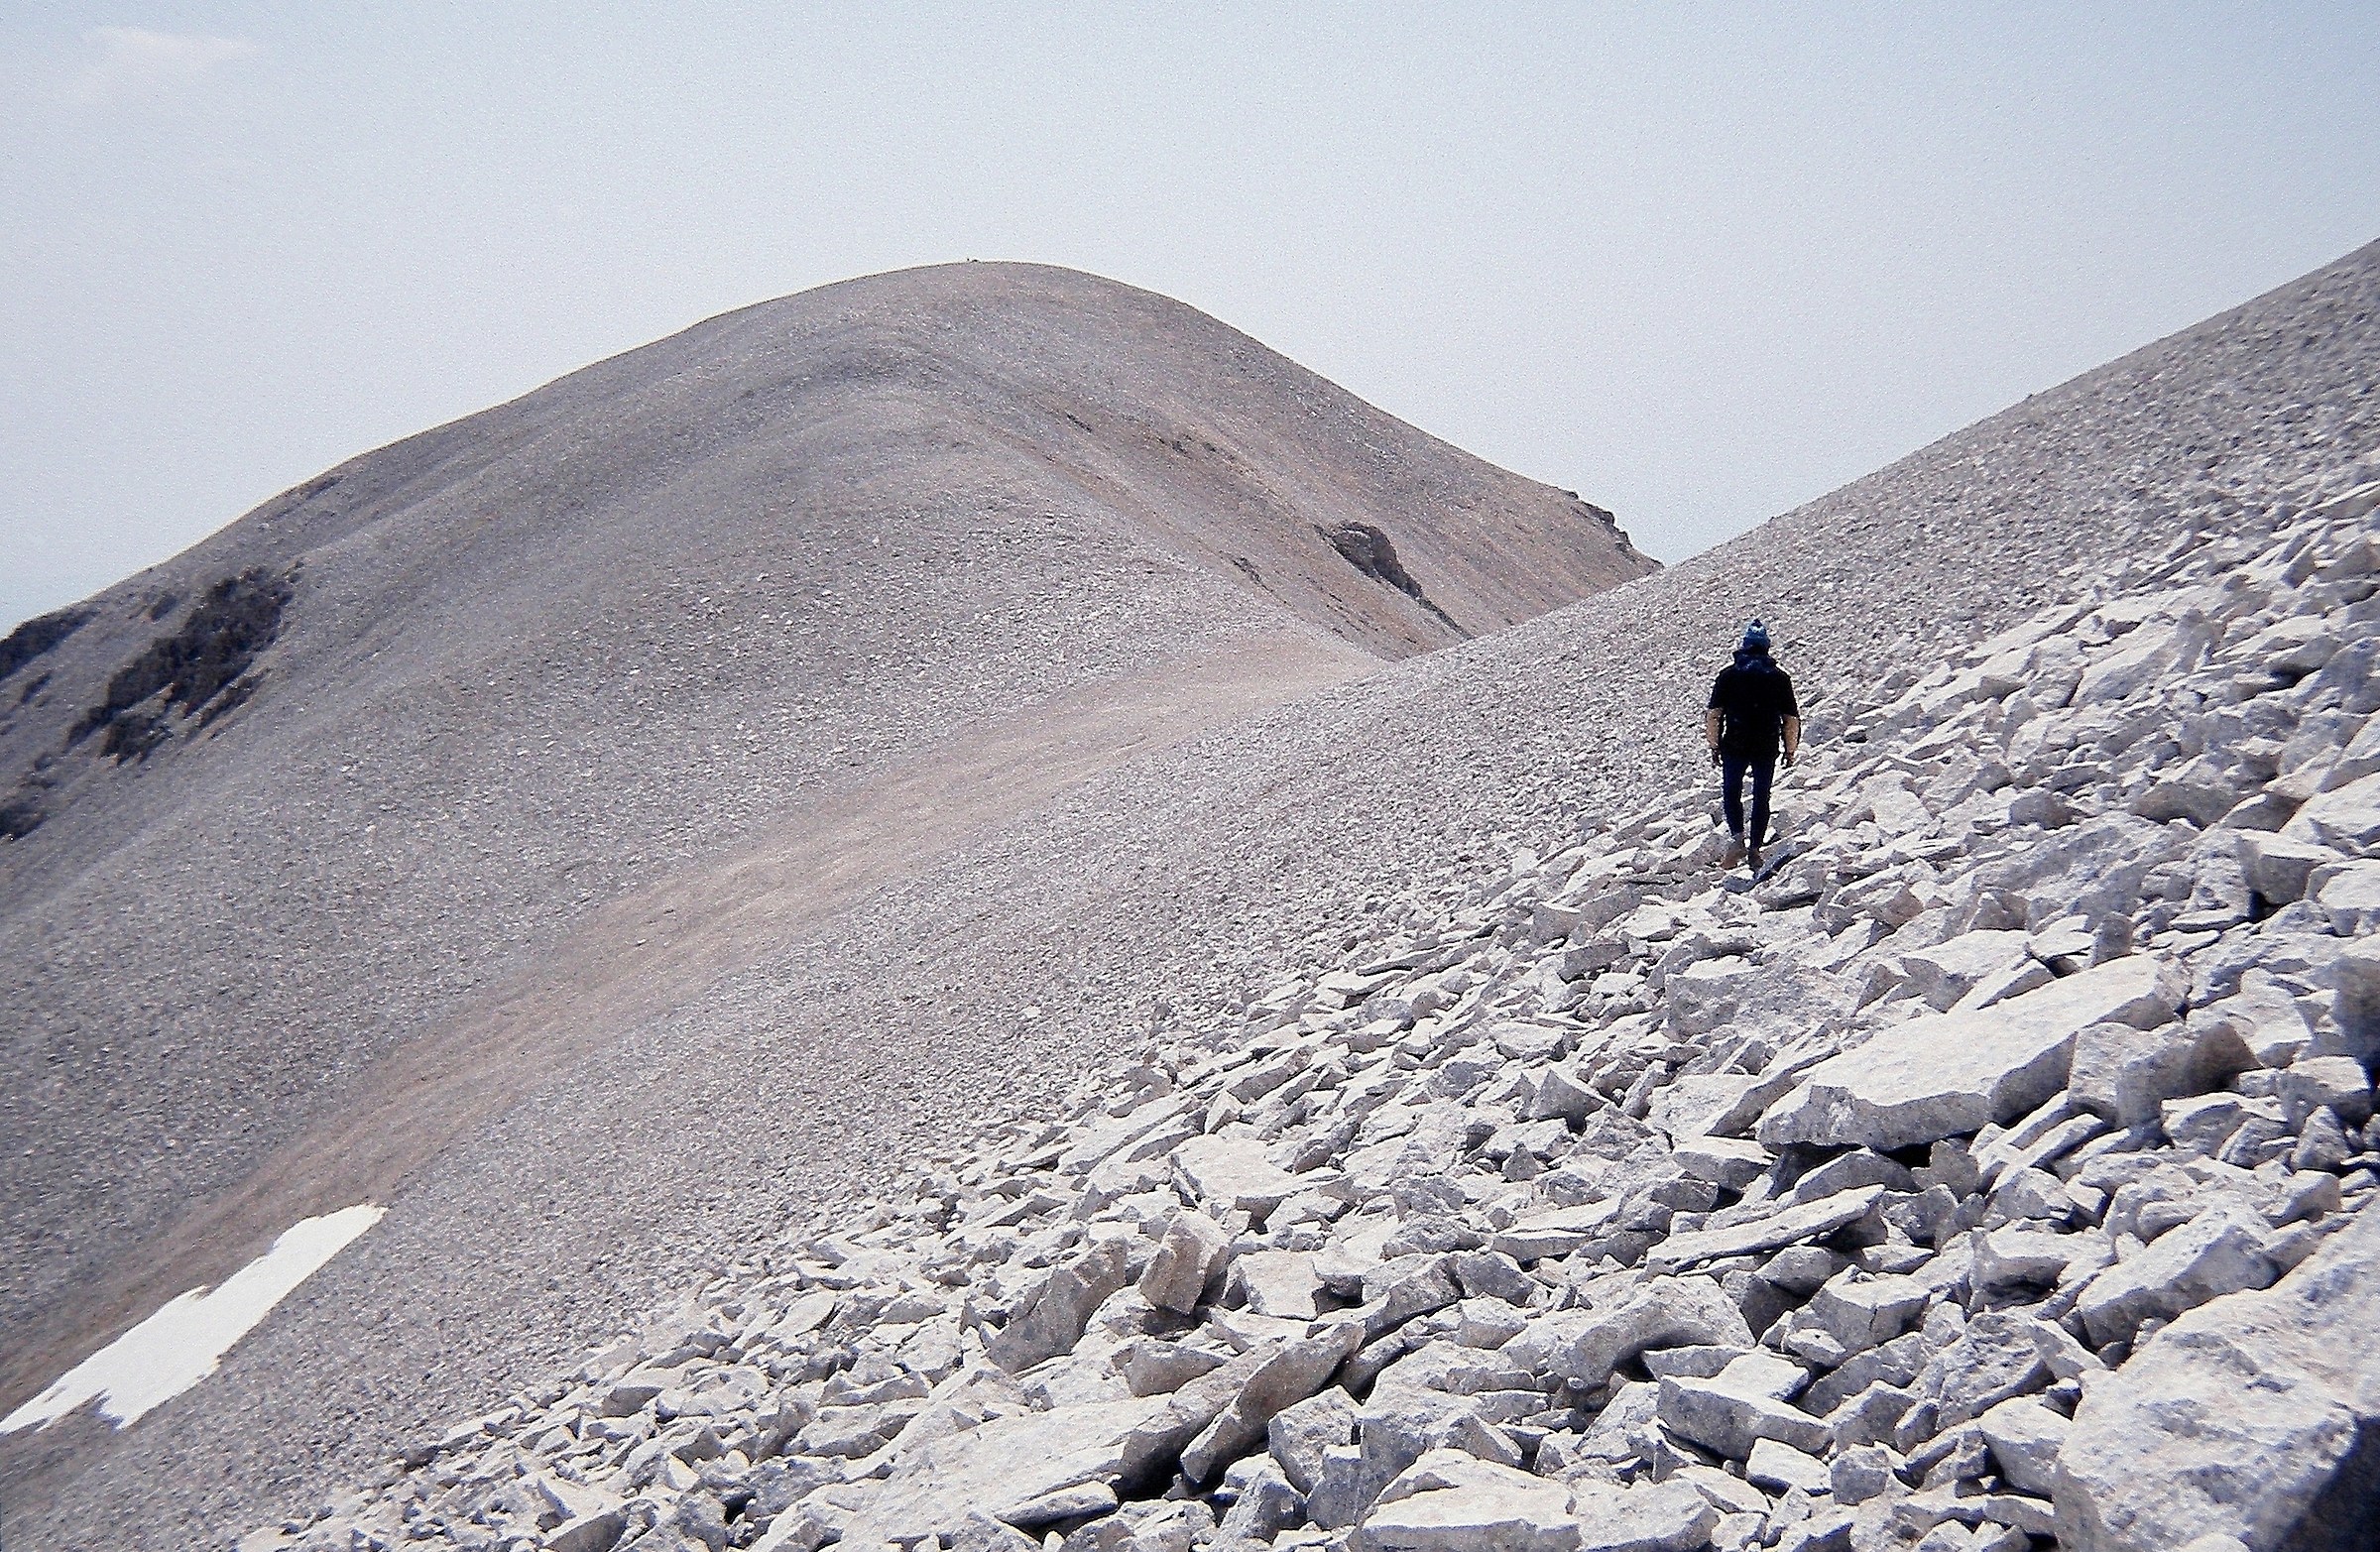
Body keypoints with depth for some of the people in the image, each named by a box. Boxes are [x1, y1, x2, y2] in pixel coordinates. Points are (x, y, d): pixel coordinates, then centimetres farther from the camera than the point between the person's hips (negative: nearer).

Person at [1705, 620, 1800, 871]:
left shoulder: (1729, 674, -3)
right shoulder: (1780, 677, 1)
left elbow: (1713, 714, -3)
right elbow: (1792, 719, 4)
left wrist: (1714, 745, 6)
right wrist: (1790, 749, 15)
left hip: (1735, 746, -1)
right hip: (1767, 749, 1)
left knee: (1731, 792, 12)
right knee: (1761, 797, 11)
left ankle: (1738, 837, -8)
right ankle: (1756, 847, 11)